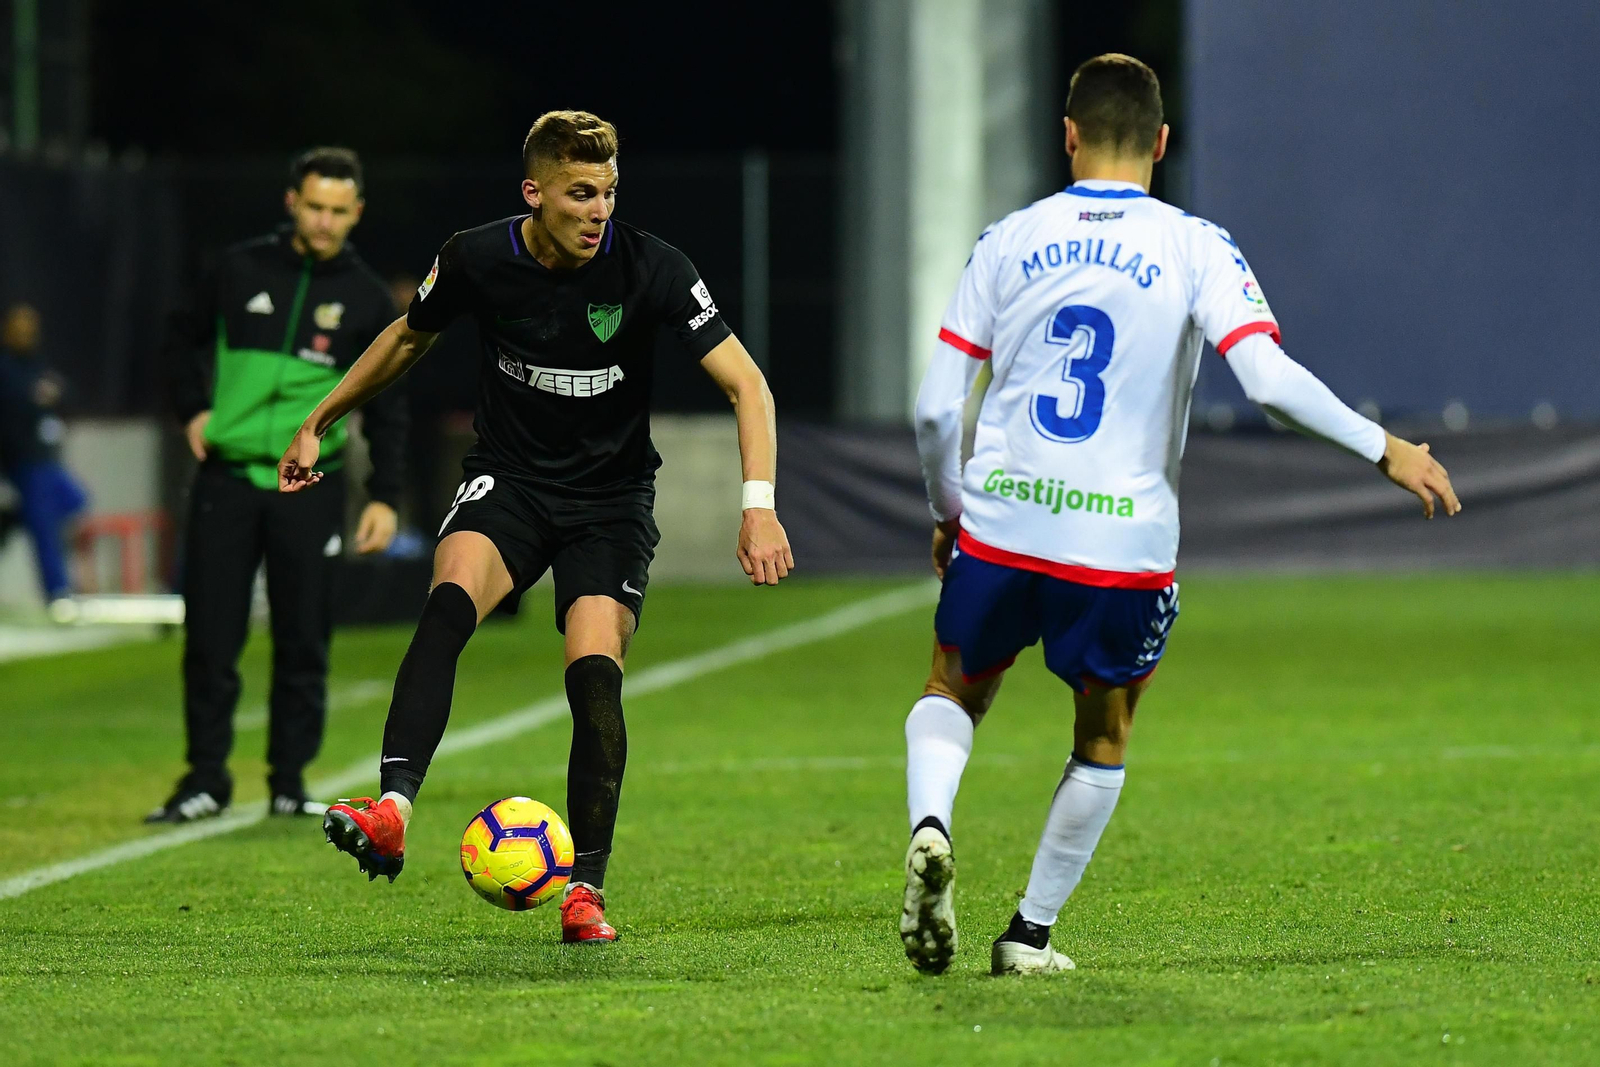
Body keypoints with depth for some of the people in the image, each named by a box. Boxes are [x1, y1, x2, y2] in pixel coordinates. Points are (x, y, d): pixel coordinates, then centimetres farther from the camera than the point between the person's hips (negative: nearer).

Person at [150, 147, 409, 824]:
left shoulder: (366, 297, 3)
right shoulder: (240, 271, 3)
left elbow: (386, 406, 6)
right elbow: (185, 337, 18)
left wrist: (385, 496, -1)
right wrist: (193, 410, 3)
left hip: (310, 488, 0)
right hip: (227, 479, 0)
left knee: (303, 641, 2)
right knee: (211, 635, -1)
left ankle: (289, 781, 12)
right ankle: (206, 779, 8)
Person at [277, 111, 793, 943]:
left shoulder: (649, 268, -16)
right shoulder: (477, 259, -10)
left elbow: (745, 384, -14)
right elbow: (409, 338, 13)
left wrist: (758, 505, -27)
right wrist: (319, 423, 18)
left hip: (611, 495, -1)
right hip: (507, 480, 1)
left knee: (594, 672, -19)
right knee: (450, 598, -30)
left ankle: (586, 886, -3)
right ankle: (391, 812, -43)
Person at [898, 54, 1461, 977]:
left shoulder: (1009, 242, 5)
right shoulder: (1194, 248, -2)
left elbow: (936, 408, 4)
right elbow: (1268, 378, -15)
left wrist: (950, 513, 21)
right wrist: (1384, 449, -5)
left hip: (1000, 526, 1)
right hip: (1123, 545, -1)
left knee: (953, 693, 22)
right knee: (1104, 738, 21)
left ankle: (932, 828, -8)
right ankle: (1032, 932, 22)